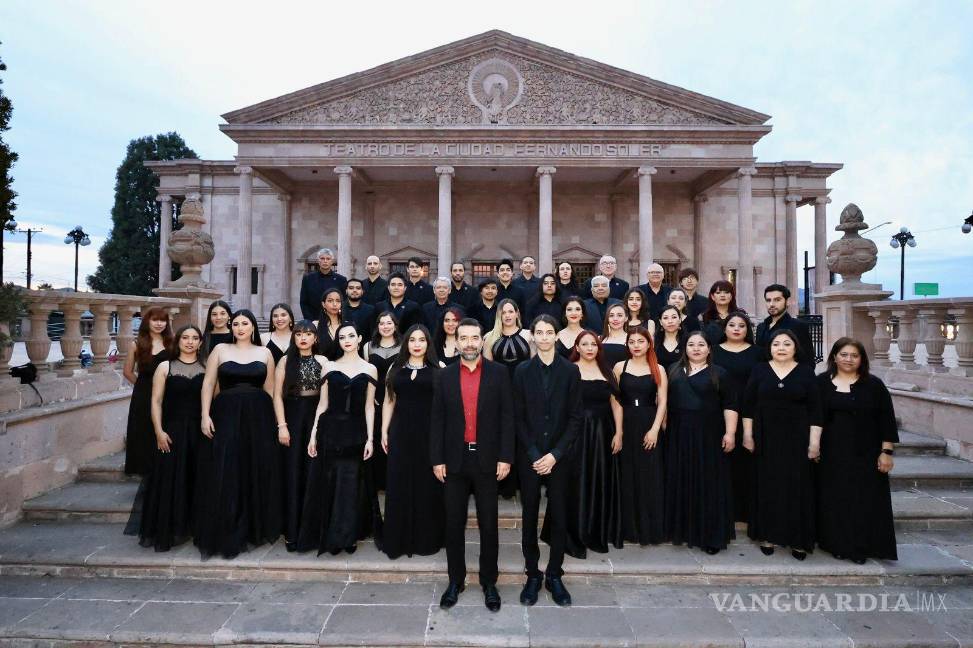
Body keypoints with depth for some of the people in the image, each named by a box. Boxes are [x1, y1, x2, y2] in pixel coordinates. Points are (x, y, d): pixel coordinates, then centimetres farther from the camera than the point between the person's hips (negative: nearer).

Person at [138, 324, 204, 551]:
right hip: (172, 431, -1)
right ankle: (166, 532, 15)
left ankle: (190, 528, 20)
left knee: (196, 481, 5)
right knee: (169, 481, 2)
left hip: (200, 431, 1)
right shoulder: (165, 367, 4)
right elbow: (156, 401, 0)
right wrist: (159, 431, -9)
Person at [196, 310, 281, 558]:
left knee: (256, 473, 6)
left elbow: (270, 389, 9)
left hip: (258, 418, 1)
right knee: (225, 475, 0)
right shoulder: (220, 350, 7)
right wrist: (205, 415, -8)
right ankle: (225, 533, 13)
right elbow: (208, 383, 3)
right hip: (226, 416, -1)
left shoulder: (264, 352, 8)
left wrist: (272, 421, 4)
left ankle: (255, 529, 21)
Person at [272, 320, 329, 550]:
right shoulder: (285, 361, 5)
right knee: (292, 473, 1)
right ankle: (292, 531, 9)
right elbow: (278, 395, 1)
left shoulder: (322, 361, 5)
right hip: (292, 417, 0)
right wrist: (282, 426, -7)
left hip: (316, 417, 0)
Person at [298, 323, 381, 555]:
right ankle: (329, 536, 21)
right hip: (331, 430, 1)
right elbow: (323, 404, 6)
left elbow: (369, 407, 3)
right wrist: (313, 434, 1)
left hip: (355, 433, -1)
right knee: (329, 484, 6)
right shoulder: (330, 367, 6)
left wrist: (370, 439, -3)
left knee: (351, 485, 4)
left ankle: (347, 536, 19)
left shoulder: (369, 369, 4)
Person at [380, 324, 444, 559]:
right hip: (401, 432, 2)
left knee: (427, 484, 6)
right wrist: (384, 431, 5)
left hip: (429, 432, -2)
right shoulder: (395, 368, 9)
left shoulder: (438, 368, 2)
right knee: (400, 485, 6)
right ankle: (399, 539, 19)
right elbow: (389, 401, 11)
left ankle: (427, 538, 20)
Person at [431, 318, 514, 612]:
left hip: (487, 460, -1)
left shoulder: (499, 373, -2)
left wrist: (505, 457, -8)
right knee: (454, 524, 10)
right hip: (454, 461, 2)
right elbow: (437, 420, 2)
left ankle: (489, 582, 25)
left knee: (488, 525, 8)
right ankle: (455, 580, 27)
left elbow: (507, 417, -3)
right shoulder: (444, 376, 3)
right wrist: (437, 460, -2)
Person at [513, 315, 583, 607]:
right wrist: (534, 455, -8)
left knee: (559, 517, 6)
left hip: (559, 456, 0)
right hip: (529, 456, 0)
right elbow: (518, 417, 0)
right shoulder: (522, 371, 1)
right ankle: (532, 575, 22)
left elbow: (575, 417, -2)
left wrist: (555, 454, -10)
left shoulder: (570, 371, -1)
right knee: (530, 516, 7)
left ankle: (554, 576, 22)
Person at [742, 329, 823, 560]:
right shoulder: (759, 371, 2)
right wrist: (747, 435, -2)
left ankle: (798, 540, 15)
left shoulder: (806, 373, 1)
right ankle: (767, 535, 18)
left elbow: (815, 410, -1)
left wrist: (814, 442, -6)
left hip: (796, 439, 0)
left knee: (797, 487, 4)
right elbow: (748, 405, 3)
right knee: (767, 486, 7)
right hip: (766, 439, 1)